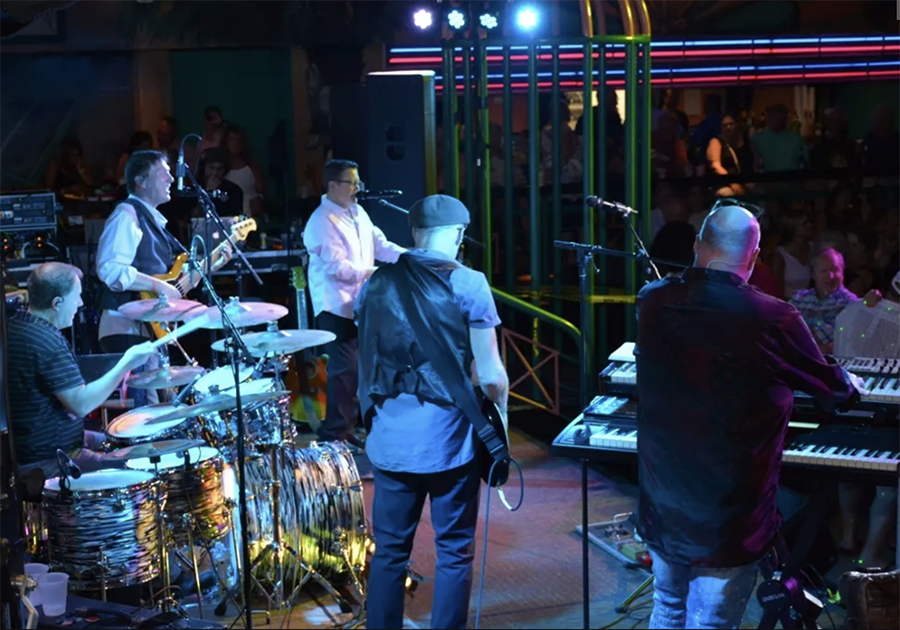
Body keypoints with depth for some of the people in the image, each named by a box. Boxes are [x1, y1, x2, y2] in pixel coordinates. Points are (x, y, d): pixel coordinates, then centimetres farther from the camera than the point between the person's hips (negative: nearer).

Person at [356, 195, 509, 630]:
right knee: (454, 552, 8)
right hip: (449, 440, -4)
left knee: (389, 552, 12)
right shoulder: (468, 284, -8)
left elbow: (366, 361, 11)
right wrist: (500, 417, 6)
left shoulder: (376, 283, 4)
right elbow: (489, 374, -10)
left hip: (390, 439, 4)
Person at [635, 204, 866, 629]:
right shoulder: (773, 320, -20)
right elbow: (834, 390, -3)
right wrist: (852, 385, 24)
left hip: (661, 509, 5)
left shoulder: (653, 303, -7)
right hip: (728, 520, -5)